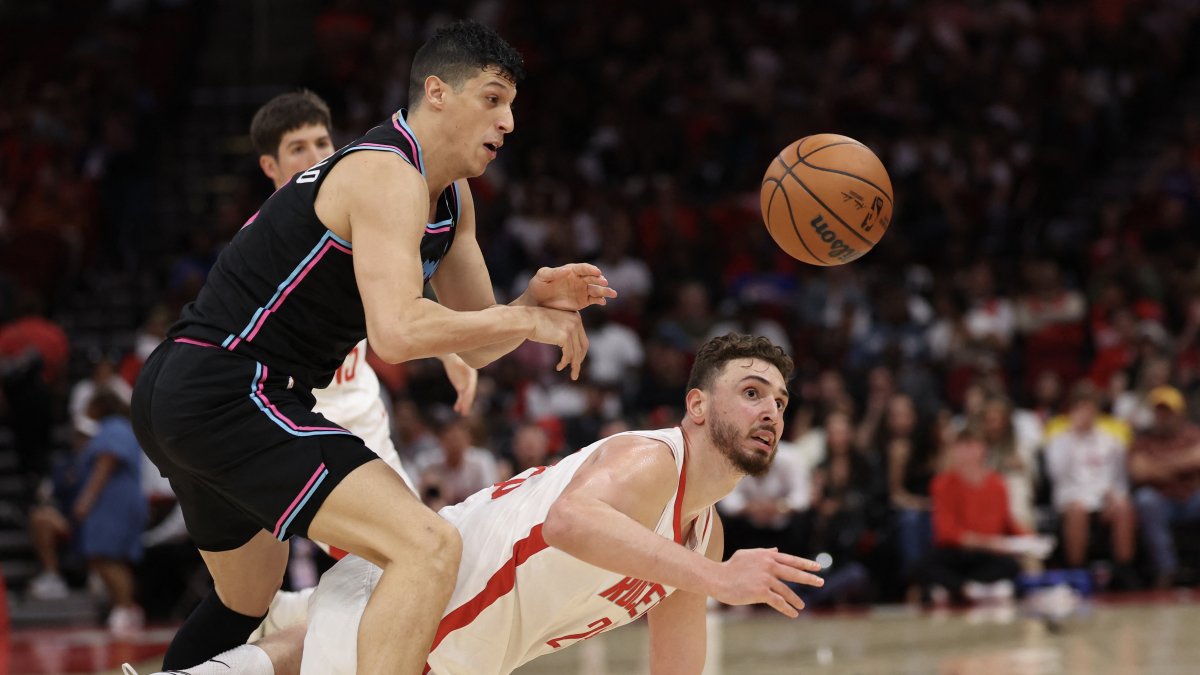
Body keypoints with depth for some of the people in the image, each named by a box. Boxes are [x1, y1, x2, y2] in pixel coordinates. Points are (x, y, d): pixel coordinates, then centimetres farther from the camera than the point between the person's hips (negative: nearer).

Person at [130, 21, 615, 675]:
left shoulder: (453, 199, 15)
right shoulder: (387, 176, -15)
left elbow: (476, 345, 19)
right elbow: (397, 332, -29)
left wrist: (535, 299, -1)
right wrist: (527, 320, -17)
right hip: (229, 393, -11)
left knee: (249, 599, 33)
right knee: (429, 546, -23)